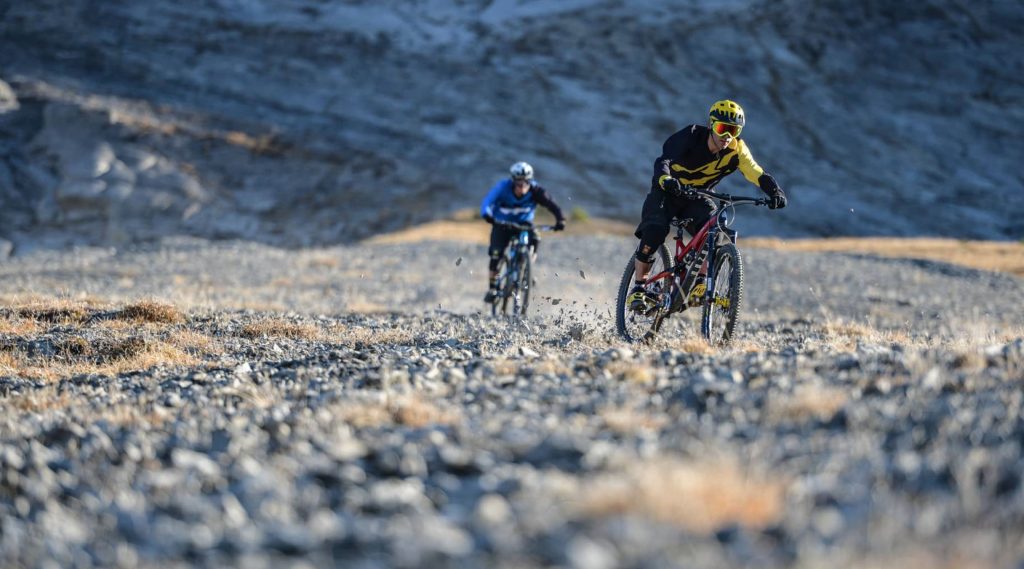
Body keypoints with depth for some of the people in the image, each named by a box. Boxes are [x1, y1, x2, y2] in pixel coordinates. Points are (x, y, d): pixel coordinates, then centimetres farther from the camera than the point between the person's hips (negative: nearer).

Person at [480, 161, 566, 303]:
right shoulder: (502, 188, -28)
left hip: (524, 223, 1)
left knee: (533, 240, -28)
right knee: (496, 254, -17)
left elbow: (551, 205, -29)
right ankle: (492, 288, 2)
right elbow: (486, 203, -38)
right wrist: (487, 215, -59)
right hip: (502, 224, -1)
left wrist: (560, 219, -47)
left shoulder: (535, 190, -24)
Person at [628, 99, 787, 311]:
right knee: (655, 231, -27)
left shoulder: (736, 150, -16)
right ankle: (638, 288, -14)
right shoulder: (691, 136, -24)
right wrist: (666, 179, -59)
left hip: (696, 198, 3)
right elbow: (663, 160, -37)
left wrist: (776, 192, -47)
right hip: (667, 191, -3)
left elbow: (757, 174, -27)